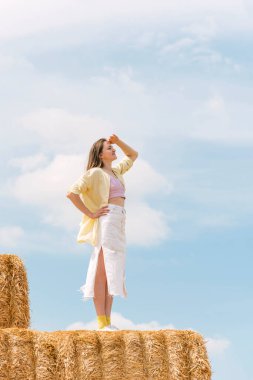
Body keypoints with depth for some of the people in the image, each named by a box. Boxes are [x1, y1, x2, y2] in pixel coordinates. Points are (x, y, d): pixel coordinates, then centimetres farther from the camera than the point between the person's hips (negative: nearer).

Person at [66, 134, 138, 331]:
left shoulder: (116, 171, 22)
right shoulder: (95, 173, -2)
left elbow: (133, 155, 36)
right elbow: (72, 193, -12)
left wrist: (118, 141, 21)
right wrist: (90, 214, -11)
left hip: (120, 224, 9)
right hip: (106, 220, -9)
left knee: (113, 272, 6)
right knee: (102, 271, -11)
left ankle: (108, 321, 8)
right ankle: (101, 322, -13)